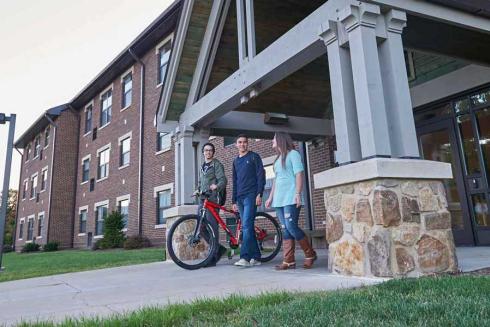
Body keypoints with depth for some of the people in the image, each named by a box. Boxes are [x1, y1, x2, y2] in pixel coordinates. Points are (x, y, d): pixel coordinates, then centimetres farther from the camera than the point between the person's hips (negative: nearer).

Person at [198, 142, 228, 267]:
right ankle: (219, 248, 19)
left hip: (213, 199, -8)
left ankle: (213, 258, -4)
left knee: (212, 227, -9)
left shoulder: (217, 164, 0)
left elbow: (223, 180, -13)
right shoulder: (202, 166, 23)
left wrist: (217, 187, -33)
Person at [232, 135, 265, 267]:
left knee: (246, 226, -16)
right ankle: (255, 257, 11)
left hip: (251, 196, -6)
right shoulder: (236, 161, 19)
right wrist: (234, 200, 16)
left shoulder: (254, 157, 3)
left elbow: (261, 176, -4)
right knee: (247, 227, 6)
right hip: (240, 198, 6)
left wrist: (259, 194, -14)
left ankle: (245, 257, -18)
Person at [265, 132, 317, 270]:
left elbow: (299, 174, -8)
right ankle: (289, 261, 3)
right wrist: (271, 197, 19)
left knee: (291, 227, -14)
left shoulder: (293, 153, 1)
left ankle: (310, 254, 2)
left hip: (290, 198, -7)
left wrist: (298, 194, -18)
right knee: (285, 230, 3)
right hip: (279, 199, 7)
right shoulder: (278, 159, 23)